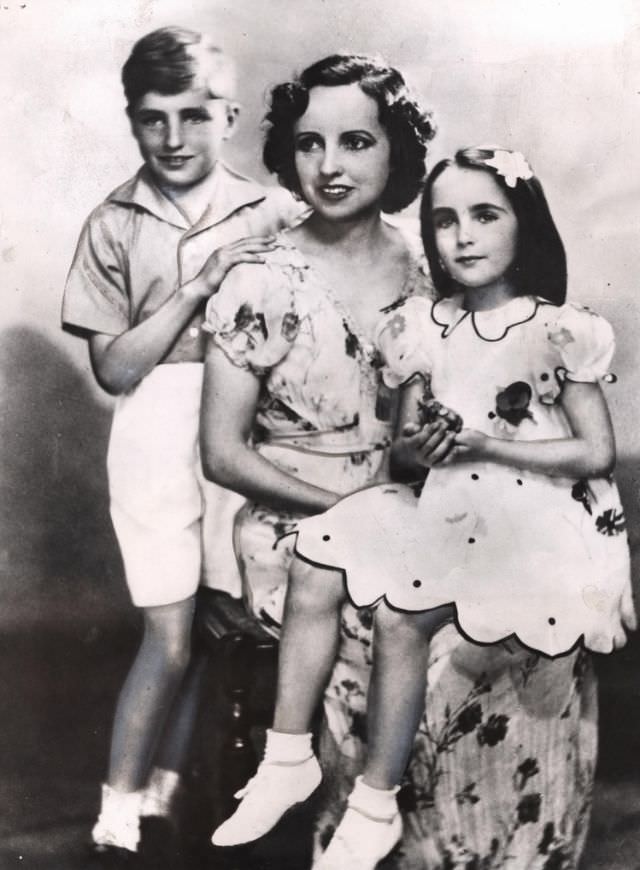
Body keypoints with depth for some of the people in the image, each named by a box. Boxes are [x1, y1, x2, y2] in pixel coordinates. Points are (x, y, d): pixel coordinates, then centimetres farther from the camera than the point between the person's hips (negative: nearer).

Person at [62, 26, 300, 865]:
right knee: (170, 640, -2)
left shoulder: (276, 216, 2)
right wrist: (198, 282, -11)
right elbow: (115, 367, -4)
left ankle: (169, 787, 28)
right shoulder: (113, 225, 2)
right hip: (158, 434, -1)